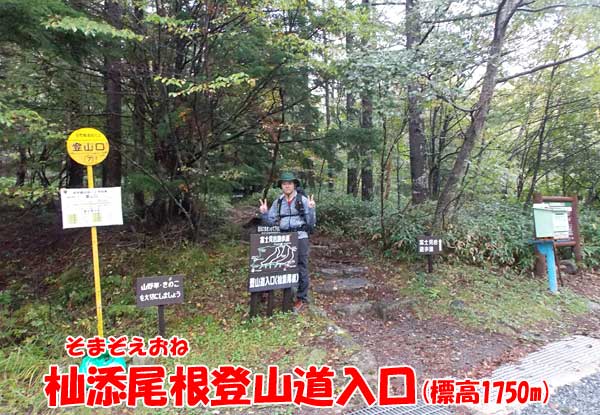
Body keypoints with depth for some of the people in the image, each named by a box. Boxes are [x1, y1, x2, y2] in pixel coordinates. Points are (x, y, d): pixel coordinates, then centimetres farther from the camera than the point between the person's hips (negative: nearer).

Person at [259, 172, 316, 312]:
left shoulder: (303, 200, -3)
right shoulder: (277, 202, 8)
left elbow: (311, 223, -4)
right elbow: (271, 222, 9)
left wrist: (311, 209, -20)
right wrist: (264, 212, -7)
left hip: (300, 238, -4)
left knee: (301, 269, 0)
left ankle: (302, 299, 10)